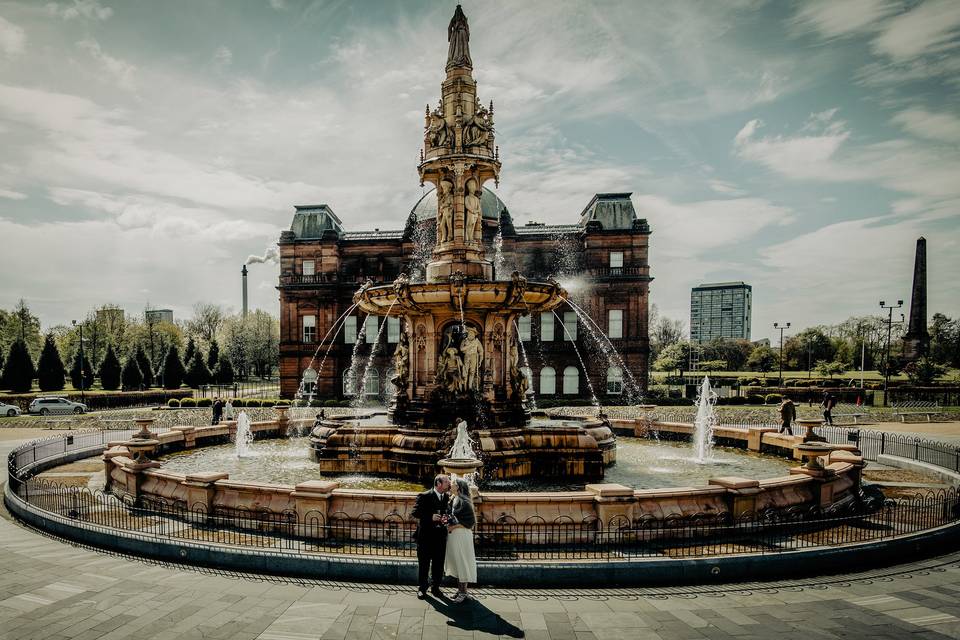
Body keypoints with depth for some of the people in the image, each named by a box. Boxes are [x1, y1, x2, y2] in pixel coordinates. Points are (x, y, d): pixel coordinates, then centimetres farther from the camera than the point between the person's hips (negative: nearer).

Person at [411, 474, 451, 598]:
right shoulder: (424, 496, -10)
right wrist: (430, 517, -22)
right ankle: (422, 588, 21)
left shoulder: (447, 498, 6)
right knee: (424, 564, 7)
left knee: (439, 564, 10)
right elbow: (414, 512, -13)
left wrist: (446, 519, -7)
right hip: (426, 535, -4)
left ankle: (436, 587, 25)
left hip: (441, 536, 4)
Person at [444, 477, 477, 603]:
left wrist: (454, 527, -14)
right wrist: (448, 523, 2)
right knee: (456, 562, 14)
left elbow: (470, 522, -16)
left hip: (461, 535, -9)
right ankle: (460, 589, 23)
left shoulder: (464, 502, -16)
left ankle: (464, 592, 7)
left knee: (462, 562, -1)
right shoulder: (453, 500, 9)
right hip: (453, 536, 9)